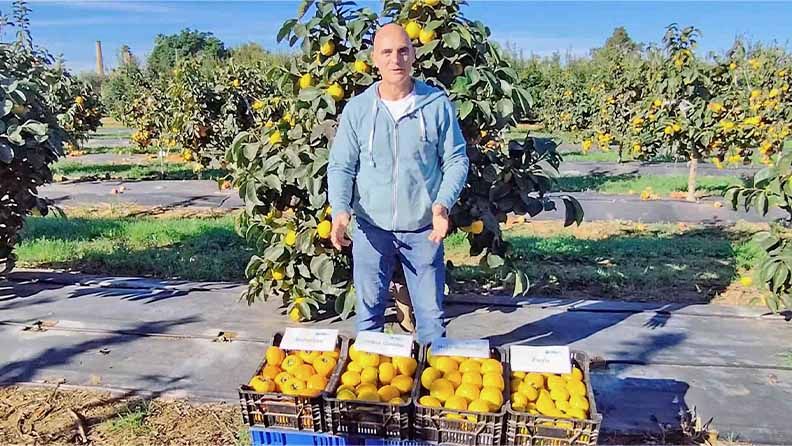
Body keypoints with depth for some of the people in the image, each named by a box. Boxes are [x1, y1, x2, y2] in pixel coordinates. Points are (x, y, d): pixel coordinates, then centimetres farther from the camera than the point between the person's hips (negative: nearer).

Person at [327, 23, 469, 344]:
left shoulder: (437, 104, -3)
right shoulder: (357, 108, -1)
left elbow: (456, 160, 0)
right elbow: (340, 166, 0)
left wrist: (443, 203, -16)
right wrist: (340, 210, -17)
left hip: (423, 228, 0)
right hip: (371, 227, 1)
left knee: (431, 312, 12)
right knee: (369, 310, 14)